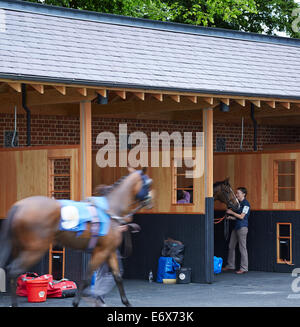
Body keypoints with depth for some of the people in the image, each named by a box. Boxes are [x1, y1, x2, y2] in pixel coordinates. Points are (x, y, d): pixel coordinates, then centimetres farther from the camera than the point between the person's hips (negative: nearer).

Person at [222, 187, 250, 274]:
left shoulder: (246, 204, -11)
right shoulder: (239, 203, 17)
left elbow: (241, 216, -16)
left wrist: (232, 212, -9)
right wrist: (230, 217, 7)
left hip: (242, 227, -10)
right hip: (236, 227, 10)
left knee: (242, 248, -6)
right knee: (231, 246, 13)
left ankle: (244, 268, -3)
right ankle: (230, 265, 23)